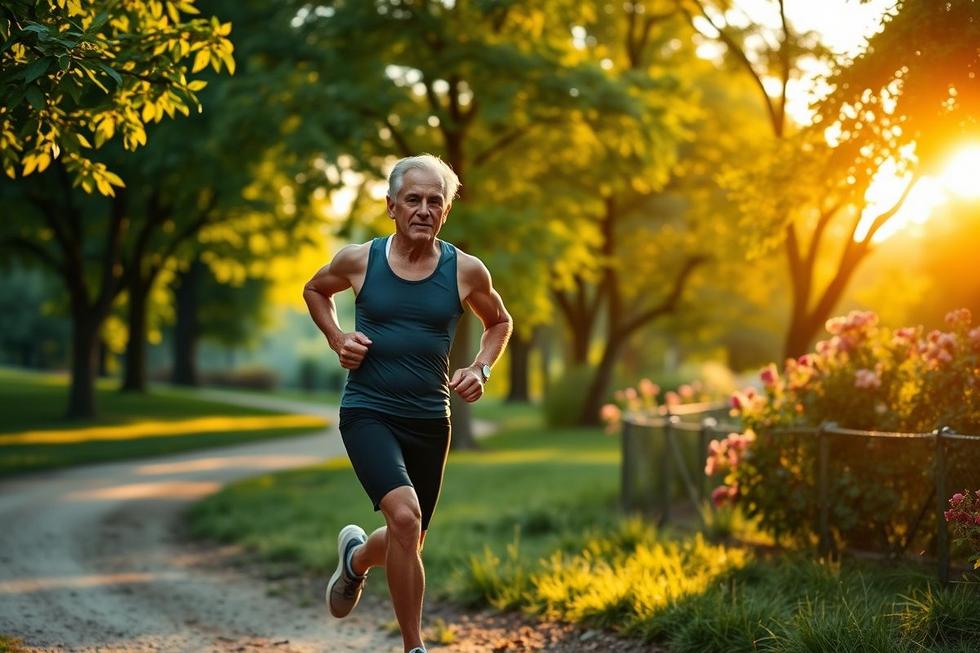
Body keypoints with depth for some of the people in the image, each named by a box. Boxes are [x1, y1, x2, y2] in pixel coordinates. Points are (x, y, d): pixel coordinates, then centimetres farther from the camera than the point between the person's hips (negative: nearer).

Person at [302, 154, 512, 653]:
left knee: (407, 543, 14)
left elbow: (499, 322, 16)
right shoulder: (359, 260, -5)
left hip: (429, 420, 3)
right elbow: (314, 290, 17)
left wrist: (480, 370, -1)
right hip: (368, 412, -3)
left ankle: (356, 558, 52)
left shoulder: (466, 271, -3)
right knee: (405, 515, -27)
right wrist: (337, 340, 0)